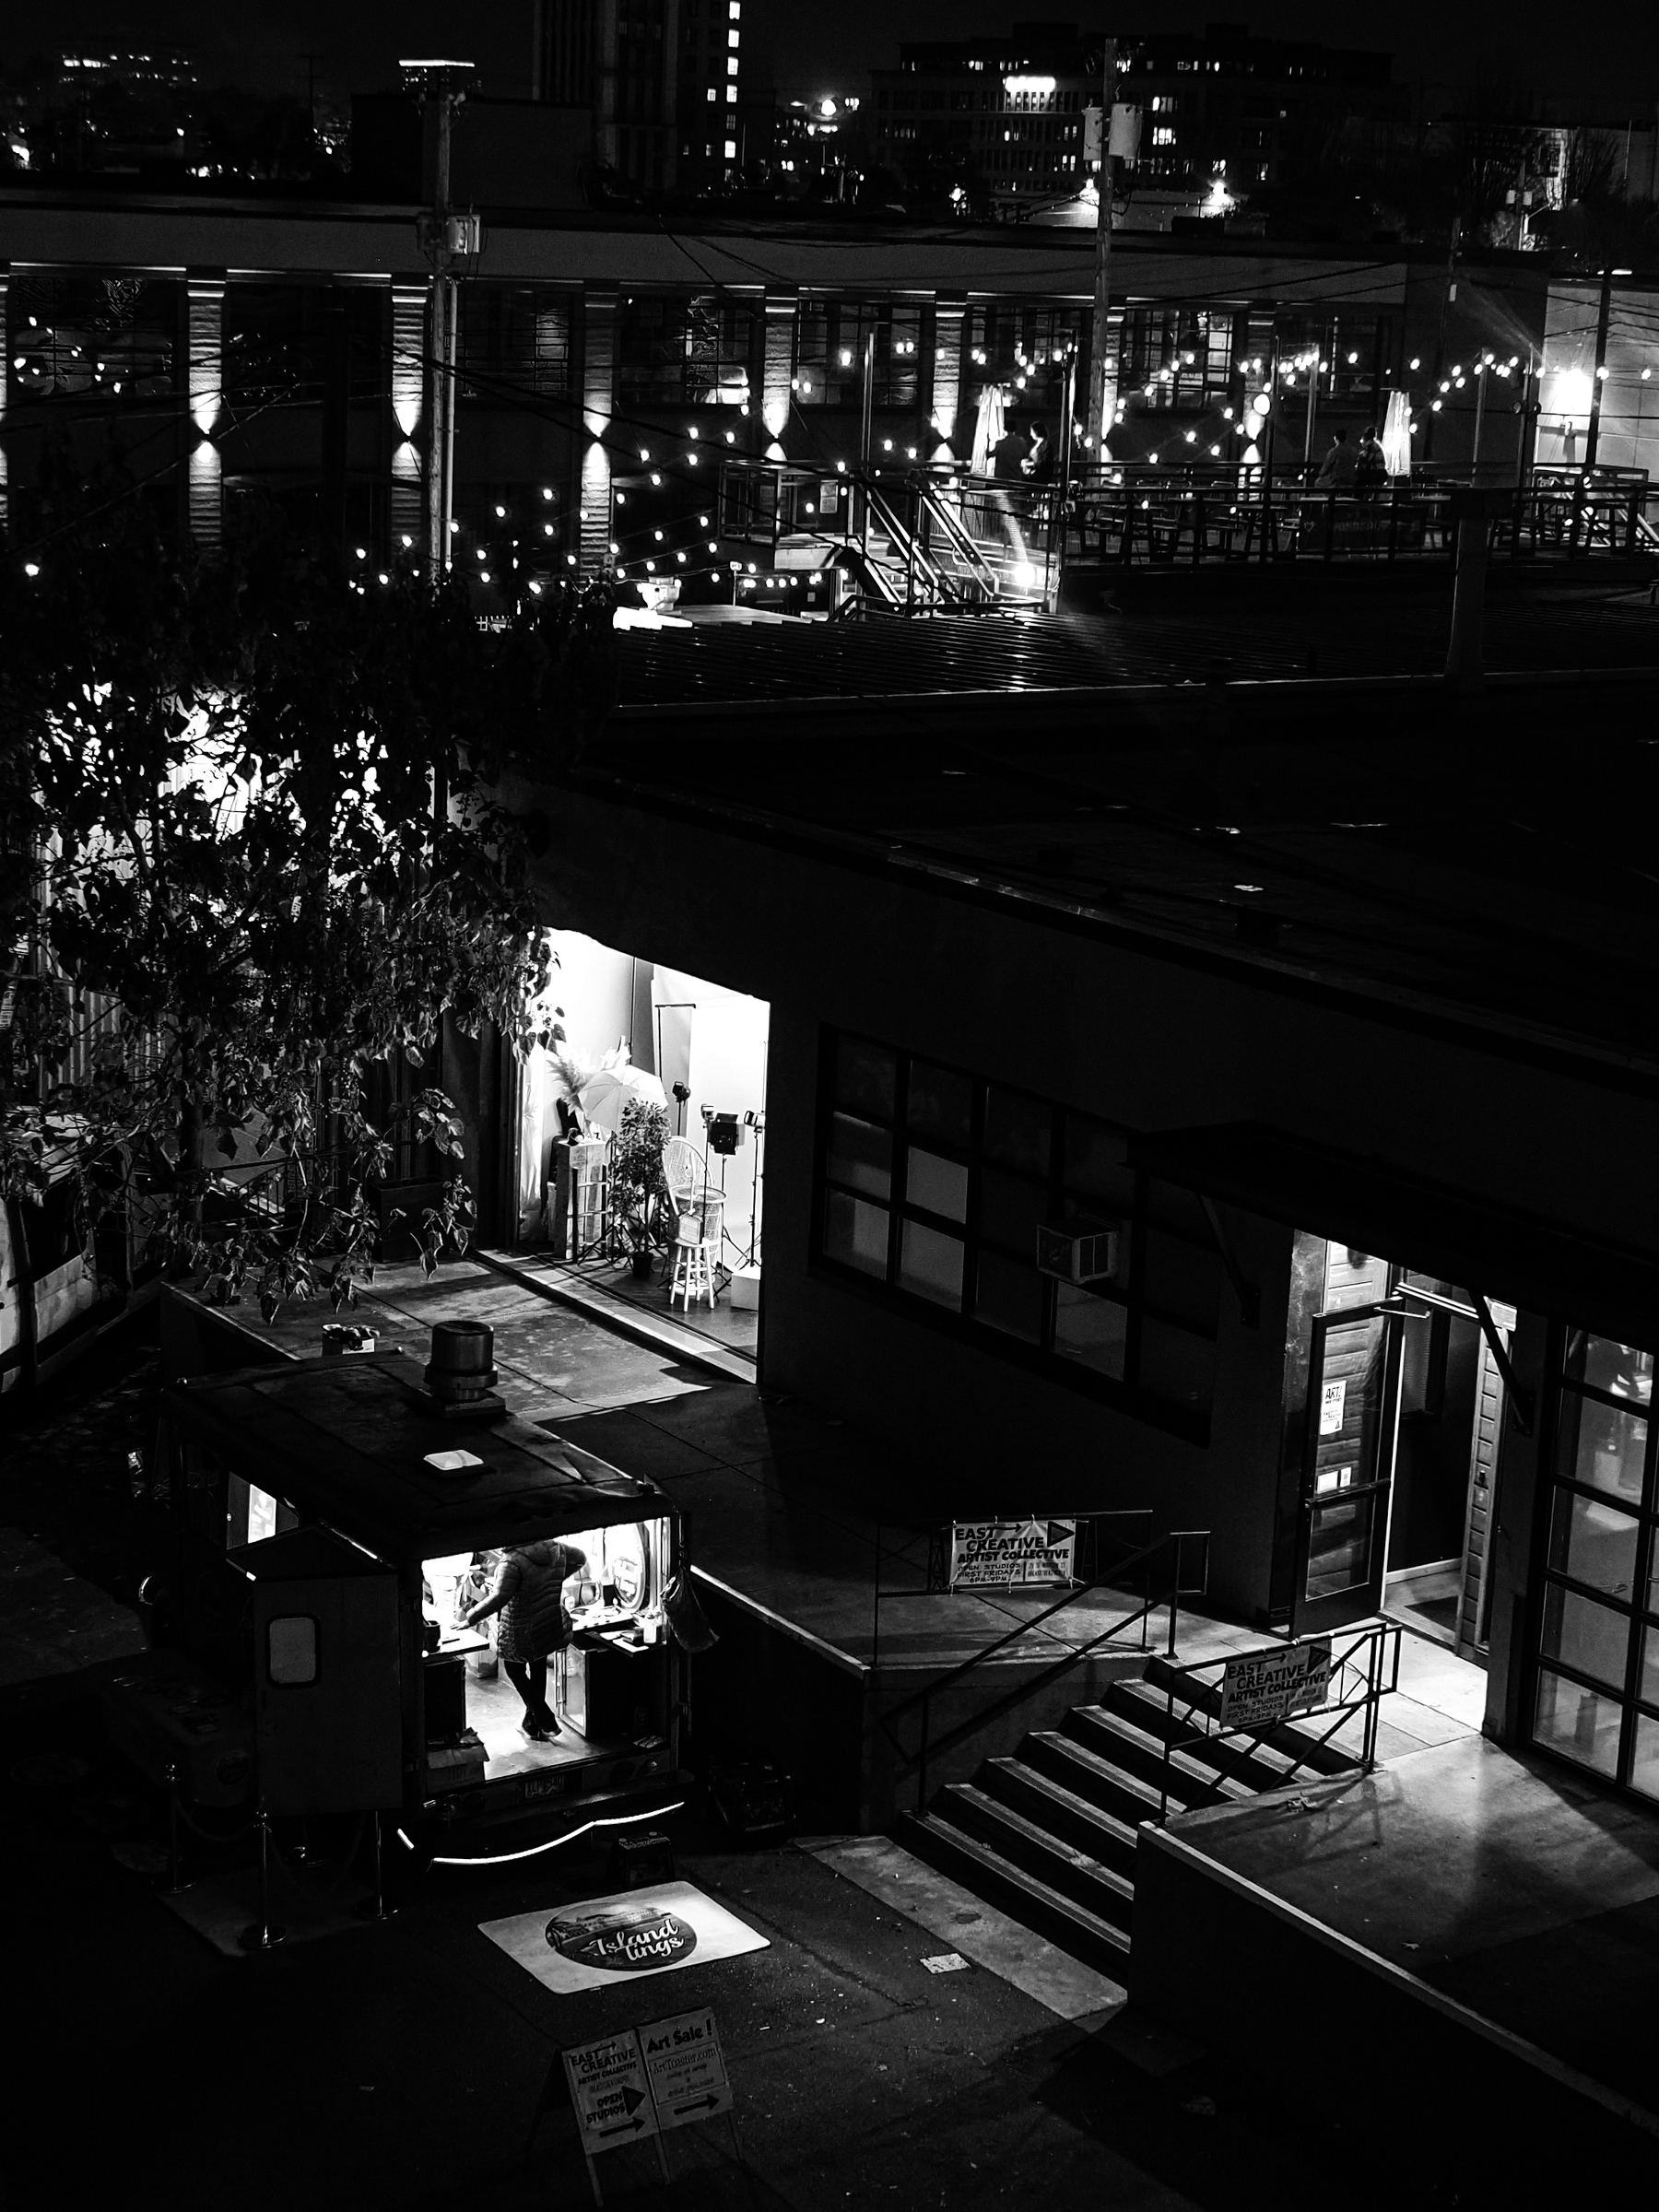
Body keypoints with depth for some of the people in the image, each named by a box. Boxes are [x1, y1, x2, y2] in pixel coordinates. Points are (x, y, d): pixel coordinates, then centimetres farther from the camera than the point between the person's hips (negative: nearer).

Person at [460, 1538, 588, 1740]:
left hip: (523, 1633, -6)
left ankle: (546, 1722, 12)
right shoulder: (555, 1548, -4)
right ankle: (534, 1722, 36)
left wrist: (470, 1619, -27)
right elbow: (580, 1558, 14)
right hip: (554, 1626, 6)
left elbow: (500, 1597, -35)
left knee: (515, 1671, 18)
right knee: (538, 1669, 26)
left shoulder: (513, 1561, -25)